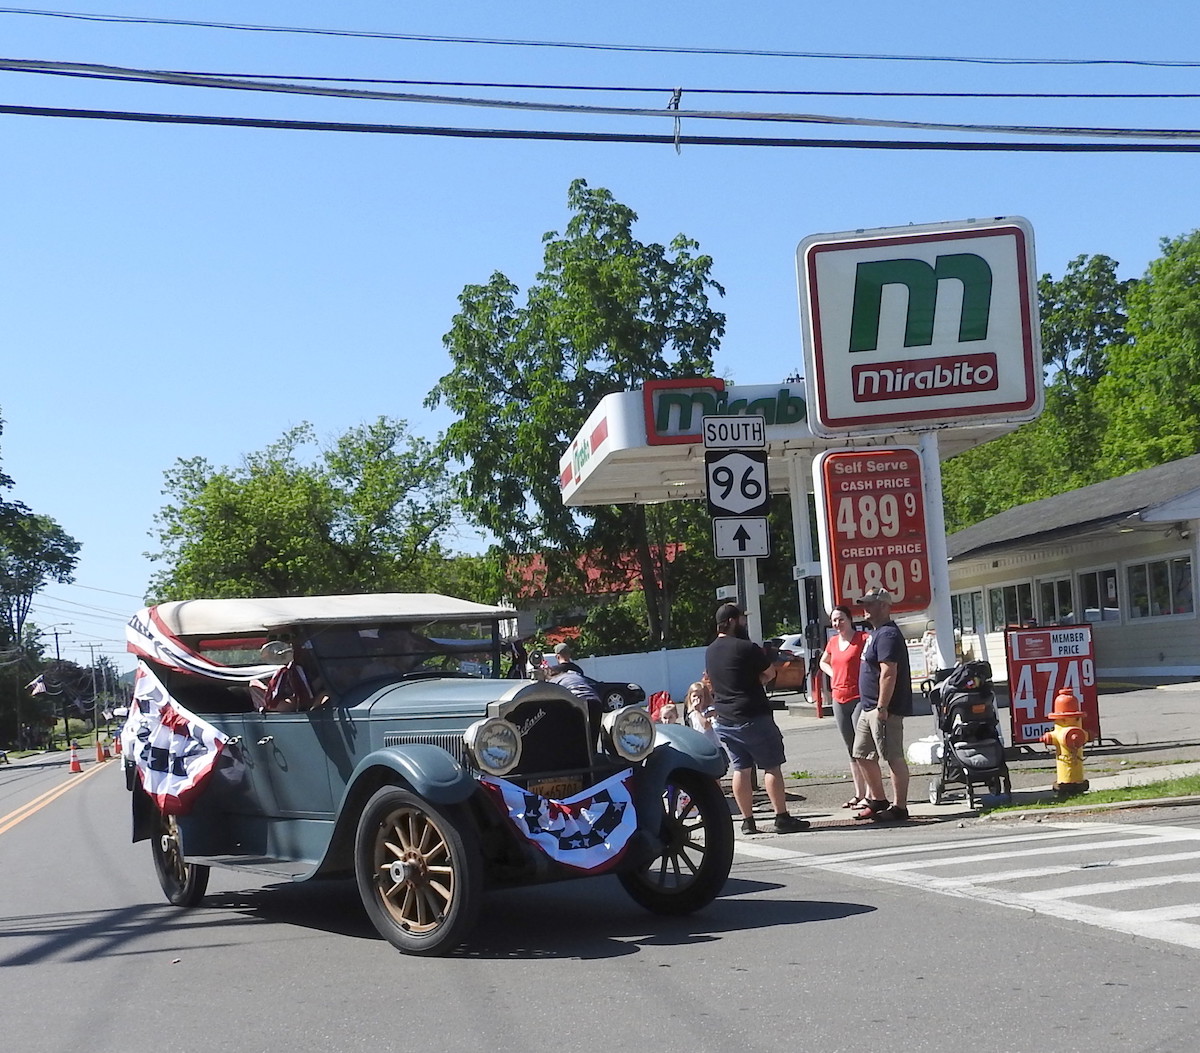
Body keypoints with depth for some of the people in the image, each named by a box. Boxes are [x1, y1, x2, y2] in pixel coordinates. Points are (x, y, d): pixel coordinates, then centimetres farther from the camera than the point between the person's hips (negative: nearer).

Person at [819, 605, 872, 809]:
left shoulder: (863, 639, -9)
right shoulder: (833, 642, 12)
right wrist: (833, 675, 13)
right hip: (839, 699, 7)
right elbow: (823, 662, 31)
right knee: (851, 750, 12)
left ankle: (870, 794, -7)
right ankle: (858, 794, 19)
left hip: (859, 698, -7)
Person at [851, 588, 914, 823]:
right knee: (863, 754, 17)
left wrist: (882, 707, -26)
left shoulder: (887, 634, -16)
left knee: (894, 758, -5)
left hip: (884, 709, -11)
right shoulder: (876, 632, 17)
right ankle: (877, 800, 27)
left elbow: (889, 673, -24)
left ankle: (899, 808, -1)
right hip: (869, 707, 11)